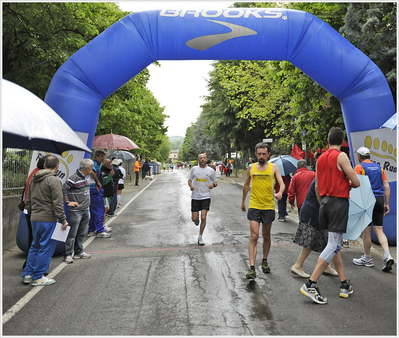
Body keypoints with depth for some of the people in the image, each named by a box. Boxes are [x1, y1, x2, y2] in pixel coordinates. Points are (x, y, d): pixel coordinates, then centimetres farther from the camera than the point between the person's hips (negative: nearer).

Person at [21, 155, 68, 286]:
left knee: (35, 247, 19)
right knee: (46, 248, 2)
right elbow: (57, 203, -16)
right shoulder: (54, 181, -13)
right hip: (48, 219, -8)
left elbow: (28, 201, 20)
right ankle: (38, 277, 8)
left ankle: (27, 274, 23)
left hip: (34, 219, 8)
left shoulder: (33, 180, 13)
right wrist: (63, 220, -12)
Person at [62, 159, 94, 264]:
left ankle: (78, 252, 26)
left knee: (82, 233, 15)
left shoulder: (86, 177, 10)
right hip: (76, 211, -8)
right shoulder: (74, 178, -17)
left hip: (86, 210, 8)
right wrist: (68, 202, -14)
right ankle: (67, 255, 7)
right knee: (72, 234, -2)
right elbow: (63, 189, -20)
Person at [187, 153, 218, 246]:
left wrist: (213, 185, -13)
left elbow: (215, 182, 10)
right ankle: (197, 218, 40)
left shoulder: (211, 170, 2)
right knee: (194, 219, 1)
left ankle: (200, 237, 8)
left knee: (203, 218, -9)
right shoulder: (194, 169, 4)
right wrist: (191, 186, -9)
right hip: (195, 197, 1)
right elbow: (189, 180, 13)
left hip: (206, 197, -1)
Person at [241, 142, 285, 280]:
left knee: (266, 236, 14)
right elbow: (246, 185, 18)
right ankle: (252, 268, -9)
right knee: (254, 236, -9)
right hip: (254, 206, 0)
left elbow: (281, 183, -6)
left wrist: (280, 193, -28)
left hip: (268, 206, 0)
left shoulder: (273, 167, 1)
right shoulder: (251, 167, 6)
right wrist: (243, 201, 23)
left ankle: (265, 261, 35)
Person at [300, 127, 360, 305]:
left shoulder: (320, 158, 12)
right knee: (333, 246, -7)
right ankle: (310, 284, -11)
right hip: (339, 202, -7)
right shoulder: (341, 156, -9)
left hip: (325, 202, 8)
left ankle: (344, 285, 20)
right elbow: (356, 182, -10)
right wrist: (350, 184, 13)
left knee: (334, 244, 14)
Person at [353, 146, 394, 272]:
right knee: (379, 230, 8)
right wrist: (387, 204, 14)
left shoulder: (359, 167, -3)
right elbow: (387, 187, 11)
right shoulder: (379, 167, 14)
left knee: (367, 230, 4)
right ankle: (387, 256, -8)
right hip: (379, 200, 5)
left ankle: (367, 258, 14)